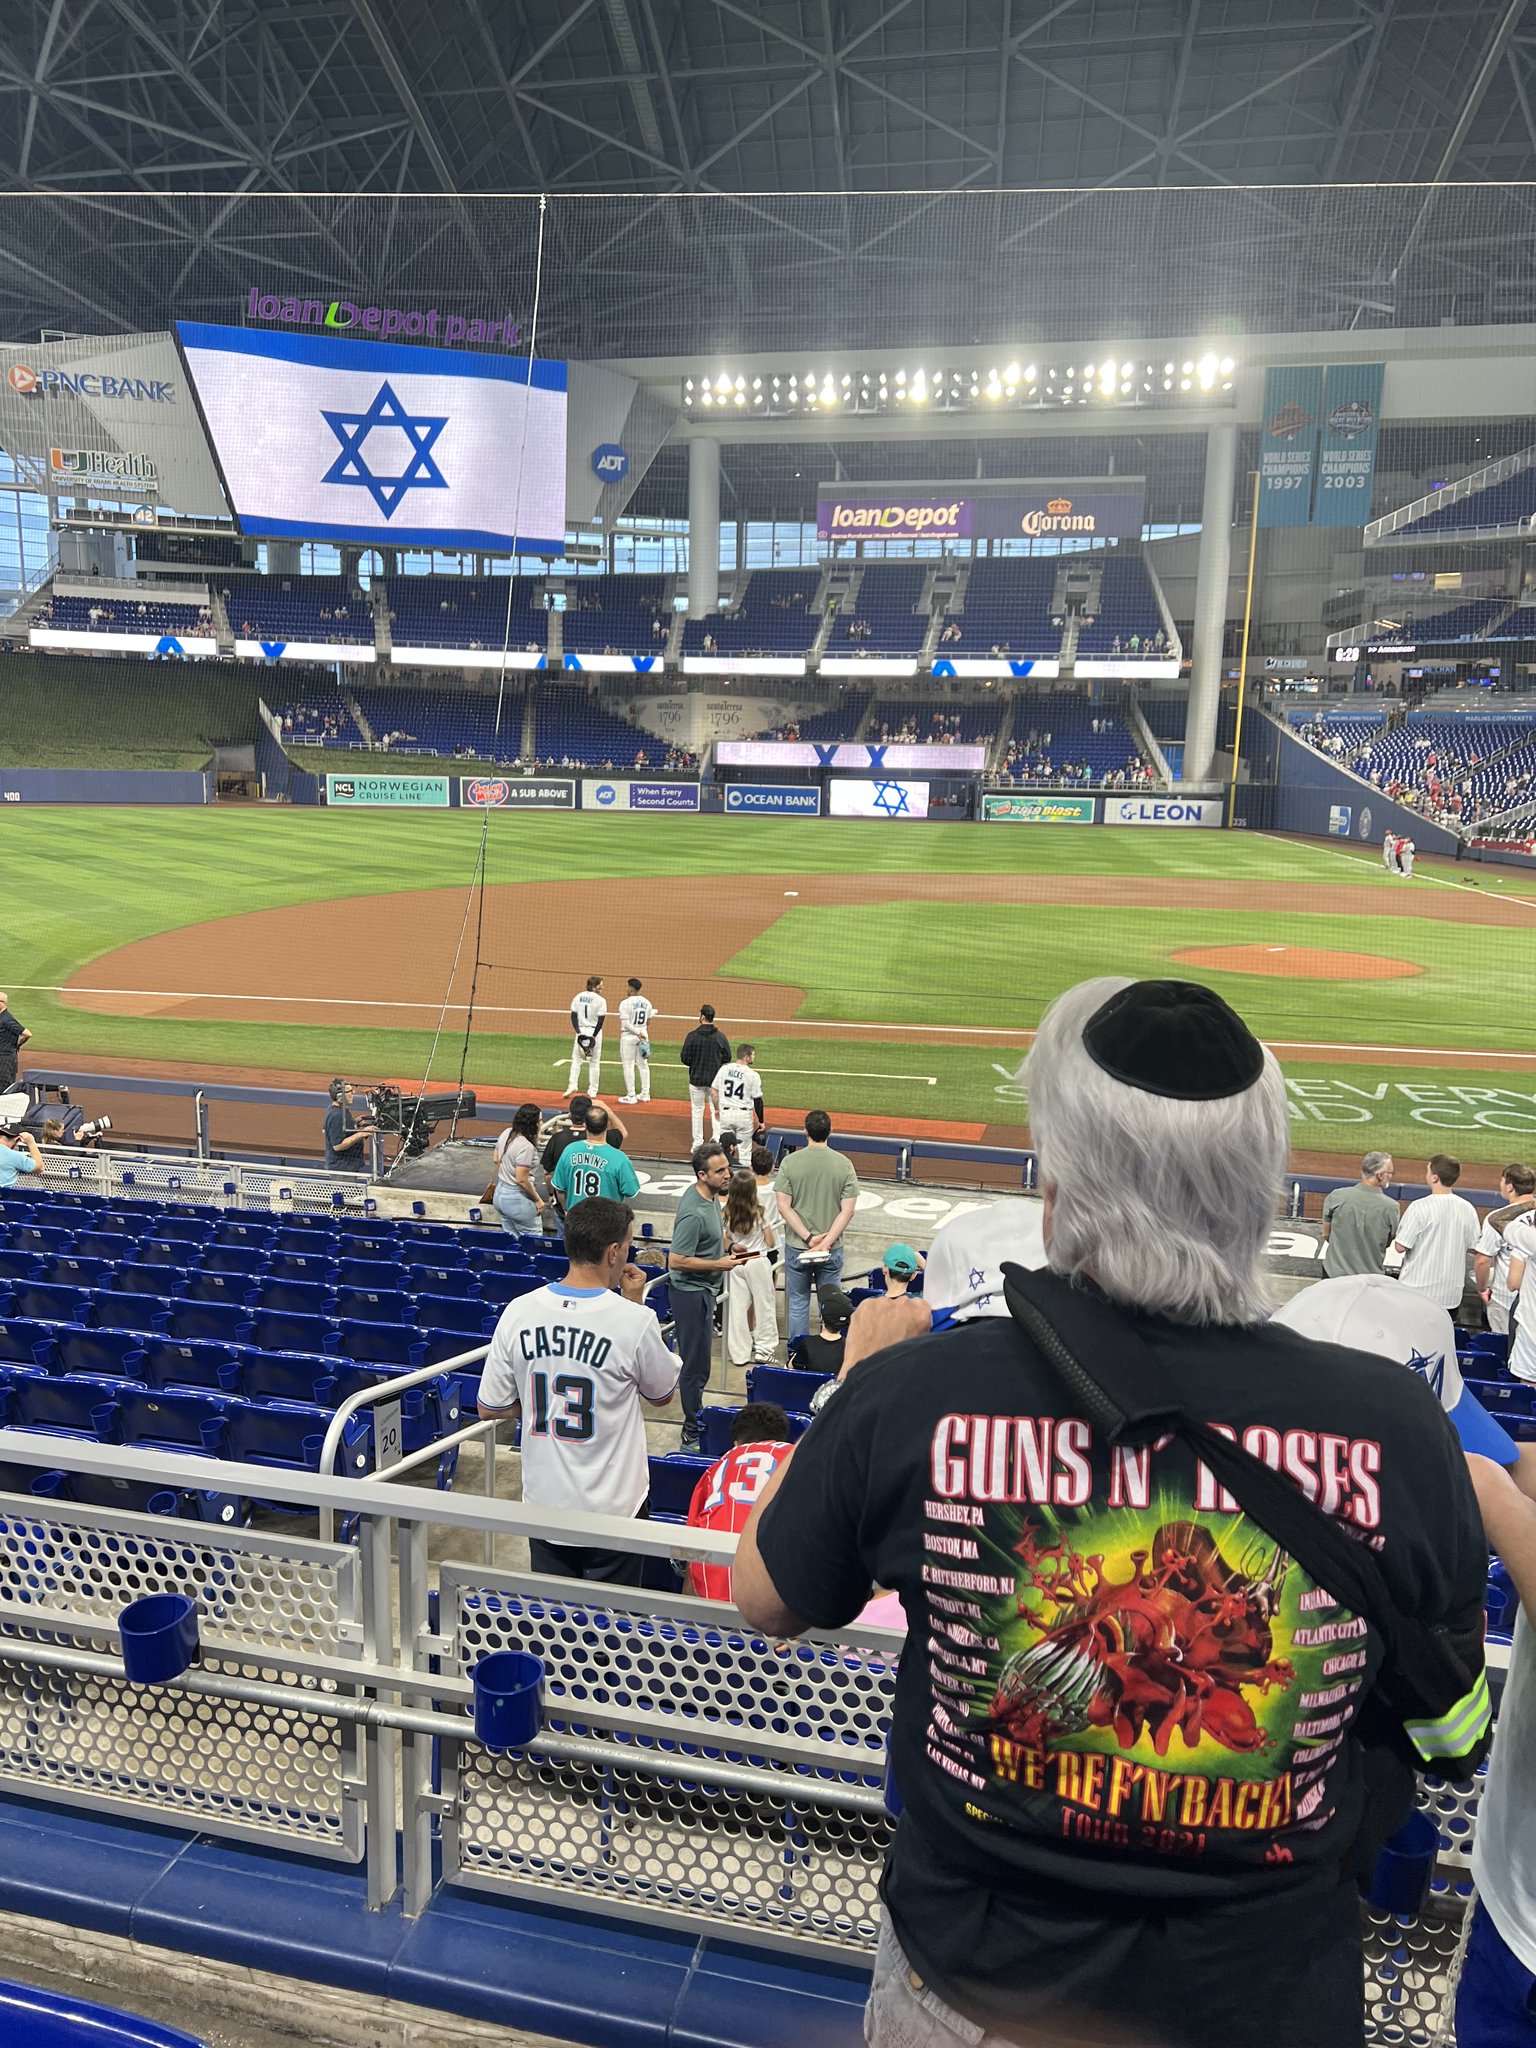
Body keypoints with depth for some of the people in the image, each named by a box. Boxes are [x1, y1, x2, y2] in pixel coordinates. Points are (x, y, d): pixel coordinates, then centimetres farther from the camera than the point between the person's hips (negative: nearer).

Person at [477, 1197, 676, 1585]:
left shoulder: (518, 1312, -10)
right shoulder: (634, 1320, -20)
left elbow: (489, 1409, 0)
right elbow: (662, 1395, 0)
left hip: (543, 1504, 3)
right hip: (614, 1509, -3)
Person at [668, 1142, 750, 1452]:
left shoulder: (711, 1196, 3)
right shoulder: (693, 1213, -28)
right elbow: (676, 1261, -27)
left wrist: (728, 1251, 7)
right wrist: (719, 1264, -21)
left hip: (703, 1289, 10)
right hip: (691, 1291, -10)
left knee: (698, 1361, 22)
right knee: (695, 1365, -1)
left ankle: (696, 1419, 36)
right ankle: (693, 1435, 9)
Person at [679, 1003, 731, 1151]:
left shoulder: (692, 1036, -11)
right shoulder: (721, 1036, -7)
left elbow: (684, 1058, -8)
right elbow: (727, 1057, 0)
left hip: (696, 1078, -1)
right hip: (715, 1079, 1)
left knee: (697, 1110, 12)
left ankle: (697, 1142, 14)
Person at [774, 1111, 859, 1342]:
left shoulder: (790, 1162, -8)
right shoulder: (843, 1164, -7)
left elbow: (784, 1207, -11)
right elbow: (848, 1211, -11)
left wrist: (808, 1238, -10)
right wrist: (826, 1242, -11)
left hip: (796, 1247, 0)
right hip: (832, 1249, 0)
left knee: (798, 1303, 12)